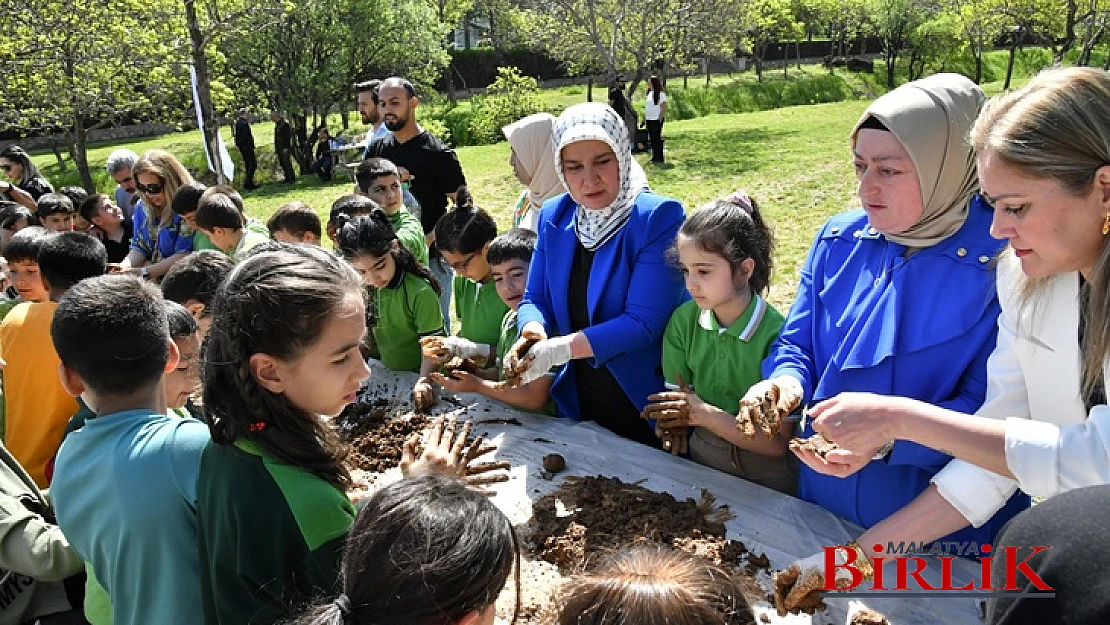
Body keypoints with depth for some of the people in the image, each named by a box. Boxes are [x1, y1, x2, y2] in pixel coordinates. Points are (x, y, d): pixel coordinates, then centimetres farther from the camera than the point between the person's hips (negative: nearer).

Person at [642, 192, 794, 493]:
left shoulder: (776, 335, -17)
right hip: (701, 462, 4)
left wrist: (707, 415, -23)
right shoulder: (684, 321, -4)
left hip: (767, 479, -3)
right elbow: (676, 407, 1)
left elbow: (777, 444, -15)